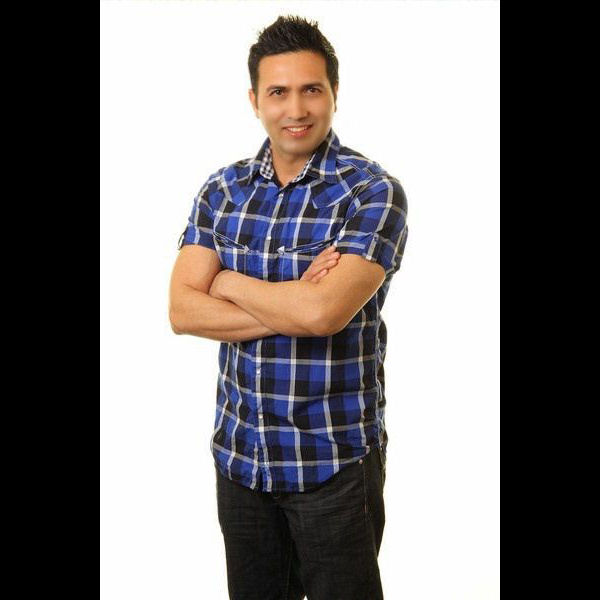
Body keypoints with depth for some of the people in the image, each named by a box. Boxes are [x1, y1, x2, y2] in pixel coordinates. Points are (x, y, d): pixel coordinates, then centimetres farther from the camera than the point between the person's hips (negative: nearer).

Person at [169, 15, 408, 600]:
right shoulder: (222, 189, 2)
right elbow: (182, 311, -7)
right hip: (239, 451, 5)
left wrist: (228, 282, -11)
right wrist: (291, 308, -18)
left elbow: (323, 312, -26)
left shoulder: (372, 192, -13)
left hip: (333, 460, -4)